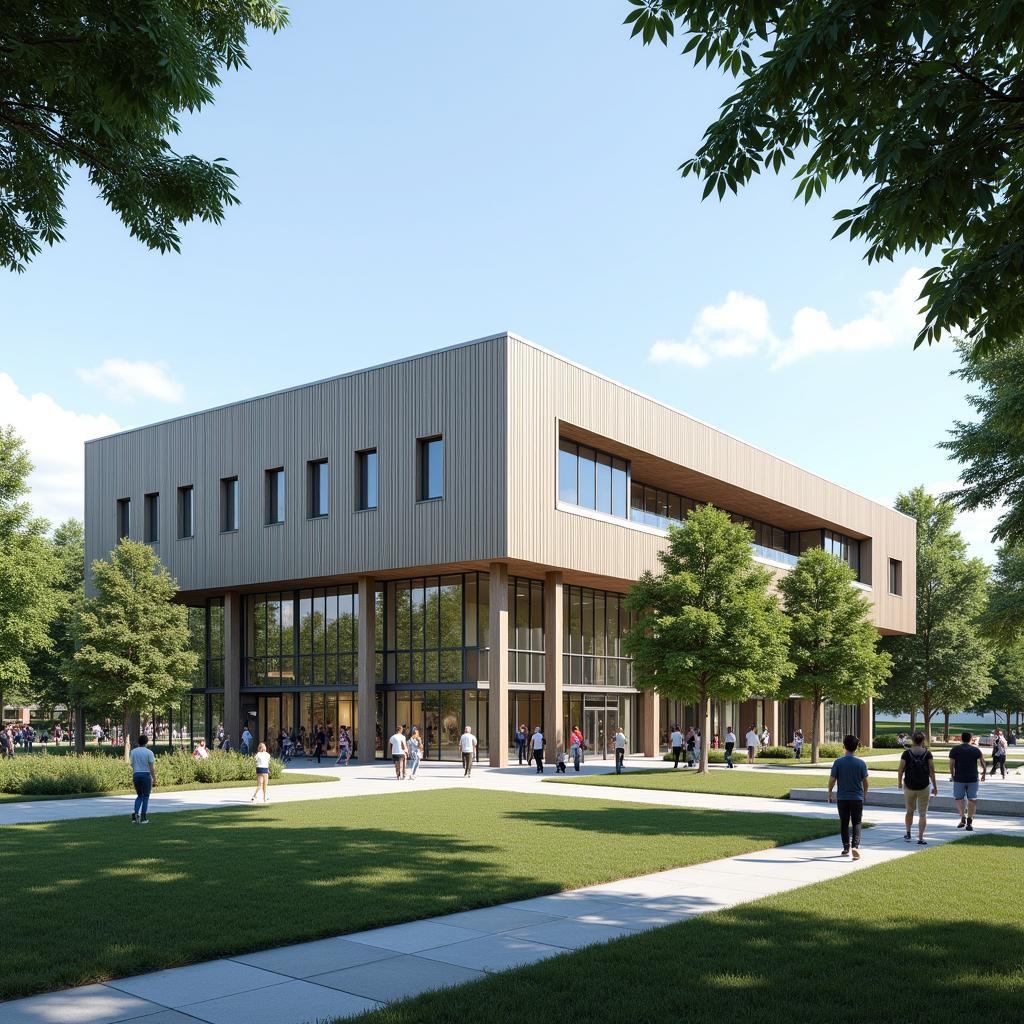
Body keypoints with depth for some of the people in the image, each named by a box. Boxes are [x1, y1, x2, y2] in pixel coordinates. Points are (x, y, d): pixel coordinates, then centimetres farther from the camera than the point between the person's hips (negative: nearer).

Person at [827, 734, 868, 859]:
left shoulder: (838, 762, -8)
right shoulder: (861, 763, -6)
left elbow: (832, 780, -5)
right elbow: (865, 781, 1)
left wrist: (830, 793, 10)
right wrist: (865, 794, 18)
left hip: (842, 798, 0)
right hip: (857, 797, 0)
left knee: (844, 823, 12)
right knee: (856, 823, 4)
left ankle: (846, 848, 17)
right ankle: (855, 845, -14)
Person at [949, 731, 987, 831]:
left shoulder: (954, 749, 0)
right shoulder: (976, 750, 2)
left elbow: (951, 764, -4)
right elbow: (982, 762, -5)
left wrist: (952, 775, 8)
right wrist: (984, 772, 10)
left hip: (959, 778, -1)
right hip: (973, 778, 1)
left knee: (958, 798, 14)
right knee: (972, 799, 7)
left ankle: (963, 817, -4)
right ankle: (969, 822, 5)